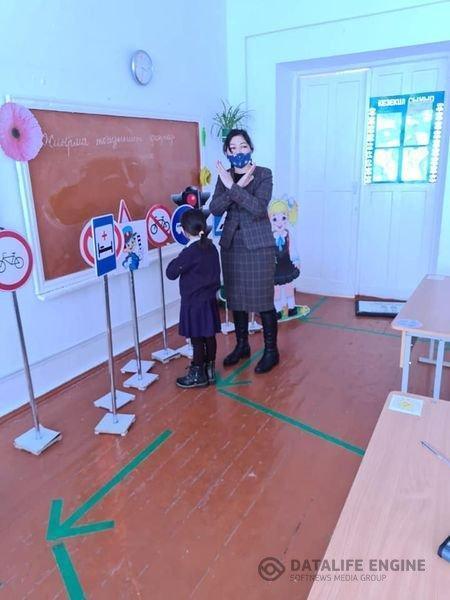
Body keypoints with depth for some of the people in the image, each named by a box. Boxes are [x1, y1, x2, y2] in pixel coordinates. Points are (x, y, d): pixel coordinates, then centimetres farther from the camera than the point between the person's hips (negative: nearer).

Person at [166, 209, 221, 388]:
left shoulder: (189, 252, -18)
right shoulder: (211, 247, 4)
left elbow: (171, 273, -15)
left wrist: (177, 260, 1)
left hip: (194, 302, -7)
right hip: (209, 299, 7)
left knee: (197, 339, 2)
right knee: (209, 336, 14)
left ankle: (198, 375, 13)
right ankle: (209, 370, 26)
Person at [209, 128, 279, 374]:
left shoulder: (263, 174, -4)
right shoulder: (225, 176, 8)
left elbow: (259, 208, -19)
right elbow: (215, 209, -6)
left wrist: (233, 187, -22)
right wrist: (237, 186, -16)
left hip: (258, 244, -4)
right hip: (231, 244, 5)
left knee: (263, 299, -1)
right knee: (236, 298, 11)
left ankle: (271, 350, 13)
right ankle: (241, 345, 28)